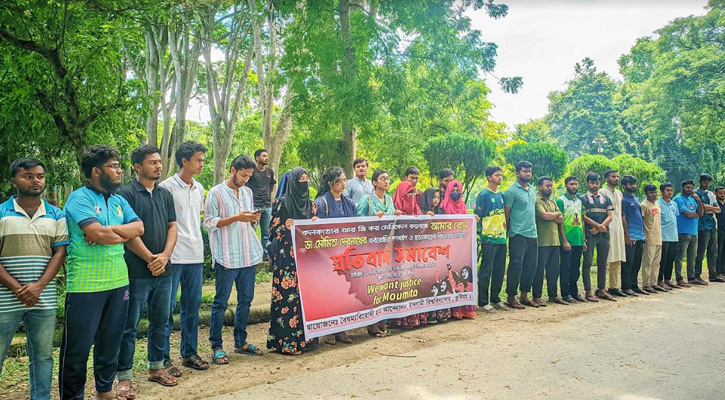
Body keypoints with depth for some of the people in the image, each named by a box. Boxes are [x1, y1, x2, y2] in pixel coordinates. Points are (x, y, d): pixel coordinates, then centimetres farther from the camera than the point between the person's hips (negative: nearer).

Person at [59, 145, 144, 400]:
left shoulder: (119, 201, 12)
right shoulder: (79, 198, -9)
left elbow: (139, 228, 0)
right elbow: (97, 234, -21)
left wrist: (108, 230, -14)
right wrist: (124, 235, -4)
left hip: (118, 283, 7)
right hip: (85, 286, -7)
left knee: (110, 341, 17)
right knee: (78, 346, 5)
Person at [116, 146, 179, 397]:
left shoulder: (165, 195, 12)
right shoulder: (127, 194, -7)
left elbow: (172, 227, 9)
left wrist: (165, 256, -7)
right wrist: (150, 259, -12)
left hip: (163, 271, 6)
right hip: (137, 271, -6)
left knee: (160, 321, 15)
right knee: (129, 325, 2)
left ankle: (156, 367, 29)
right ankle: (124, 377, 12)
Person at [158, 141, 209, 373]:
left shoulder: (199, 189, 14)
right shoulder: (167, 187, -8)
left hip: (195, 255, 7)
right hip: (173, 256, -7)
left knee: (193, 305, 12)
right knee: (167, 307, 0)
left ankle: (189, 352, 24)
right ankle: (163, 358, 9)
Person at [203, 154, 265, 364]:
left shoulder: (247, 192, 15)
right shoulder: (216, 193, -4)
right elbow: (209, 222, -9)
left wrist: (253, 218, -1)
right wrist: (236, 218, -17)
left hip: (249, 254, 7)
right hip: (227, 256, -6)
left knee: (245, 300, 12)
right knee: (220, 302, 1)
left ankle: (241, 342, 25)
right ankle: (216, 347, 11)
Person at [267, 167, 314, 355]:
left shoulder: (309, 204, 14)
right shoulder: (281, 203, -2)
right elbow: (273, 229, -3)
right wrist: (286, 227, -21)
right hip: (286, 257, -5)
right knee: (287, 296, -6)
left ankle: (303, 337, 14)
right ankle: (285, 341, 2)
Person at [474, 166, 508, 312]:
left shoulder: (502, 195, 14)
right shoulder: (484, 195, -7)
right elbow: (477, 217, -8)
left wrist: (506, 231, 15)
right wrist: (481, 234, -11)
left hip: (502, 238, 7)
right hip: (489, 239, -7)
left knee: (499, 271, 11)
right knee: (486, 271, -3)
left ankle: (495, 299, 23)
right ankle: (483, 302, 4)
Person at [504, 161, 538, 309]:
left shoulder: (532, 190, 15)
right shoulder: (512, 191, -8)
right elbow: (506, 214, -8)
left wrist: (533, 228, 15)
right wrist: (510, 231, -7)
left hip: (532, 234, 8)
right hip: (518, 235, -8)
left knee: (531, 266, 12)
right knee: (516, 266, -4)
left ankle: (524, 295, 23)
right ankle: (511, 297, 7)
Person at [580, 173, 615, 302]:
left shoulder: (606, 199, 14)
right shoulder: (582, 198, 3)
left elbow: (610, 216, 5)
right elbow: (583, 217, -7)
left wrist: (599, 228, -9)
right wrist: (598, 226, -15)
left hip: (604, 235, 4)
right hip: (589, 235, -4)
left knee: (602, 264, 9)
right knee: (587, 263, -3)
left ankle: (601, 290, 18)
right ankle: (588, 291, 1)